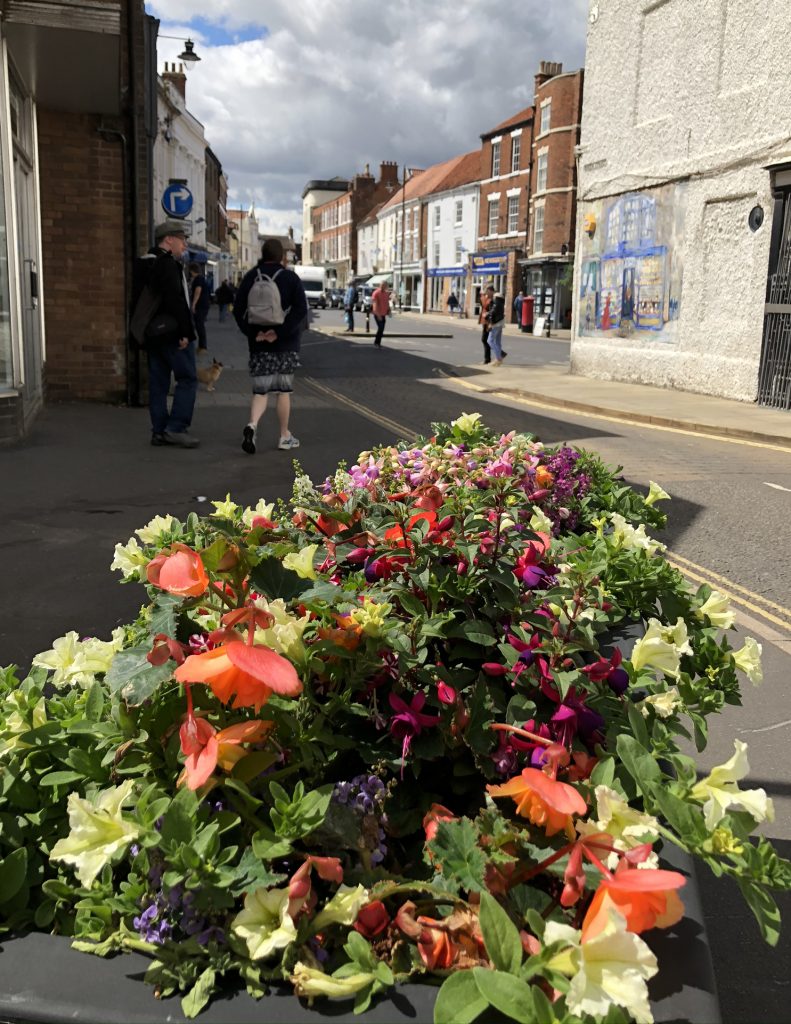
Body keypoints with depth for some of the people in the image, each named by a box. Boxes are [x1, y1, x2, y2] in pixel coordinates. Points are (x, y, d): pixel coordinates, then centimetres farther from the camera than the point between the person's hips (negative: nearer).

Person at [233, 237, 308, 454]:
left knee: (260, 390, 7)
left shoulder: (251, 277, 5)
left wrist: (253, 333, -6)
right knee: (284, 390, 9)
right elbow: (301, 310, -16)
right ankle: (285, 437, 15)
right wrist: (280, 332, -17)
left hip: (259, 344, 2)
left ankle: (252, 425, -20)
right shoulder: (290, 278, -4)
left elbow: (237, 309, -2)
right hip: (286, 345, -2)